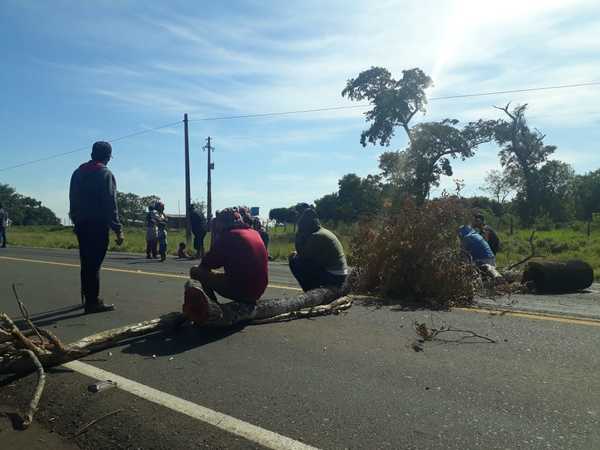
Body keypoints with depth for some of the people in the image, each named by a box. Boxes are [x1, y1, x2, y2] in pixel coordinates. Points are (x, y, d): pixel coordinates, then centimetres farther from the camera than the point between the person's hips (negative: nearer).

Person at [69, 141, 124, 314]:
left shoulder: (78, 173, 13)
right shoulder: (105, 174, -8)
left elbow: (73, 201, 14)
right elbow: (110, 205, -14)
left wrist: (76, 221, 19)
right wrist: (118, 230, -14)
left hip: (81, 225, 7)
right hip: (98, 225, -7)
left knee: (86, 263, 15)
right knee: (94, 264, -5)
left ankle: (88, 298, 25)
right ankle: (92, 302, -2)